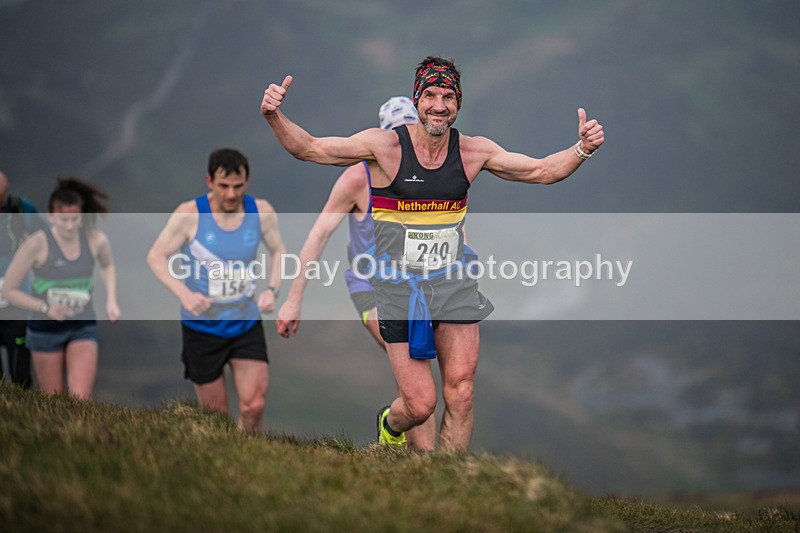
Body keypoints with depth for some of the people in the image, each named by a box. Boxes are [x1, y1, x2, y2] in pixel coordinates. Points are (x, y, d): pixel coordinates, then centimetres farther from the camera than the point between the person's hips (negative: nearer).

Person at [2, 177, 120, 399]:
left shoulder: (96, 240, -8)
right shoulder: (37, 244, -18)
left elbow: (108, 266, 18)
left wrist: (111, 300, 4)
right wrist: (45, 308, -21)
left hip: (83, 328, 1)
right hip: (45, 329, -1)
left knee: (80, 399, -14)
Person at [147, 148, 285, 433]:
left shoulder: (261, 212, -6)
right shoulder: (190, 214, -14)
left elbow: (277, 251, 11)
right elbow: (156, 256, -7)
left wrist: (272, 289, -8)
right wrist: (184, 294, -24)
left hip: (247, 325, 2)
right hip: (202, 327, -2)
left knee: (253, 406, -12)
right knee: (215, 415, 5)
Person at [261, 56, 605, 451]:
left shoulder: (473, 151, 0)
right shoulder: (386, 145, -10)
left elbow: (542, 170, 7)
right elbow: (308, 148, -8)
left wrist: (582, 150, -10)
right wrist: (275, 117, -25)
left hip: (453, 285, 3)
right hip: (398, 287, -3)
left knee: (460, 394, -4)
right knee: (420, 404, -4)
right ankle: (391, 426, 33)